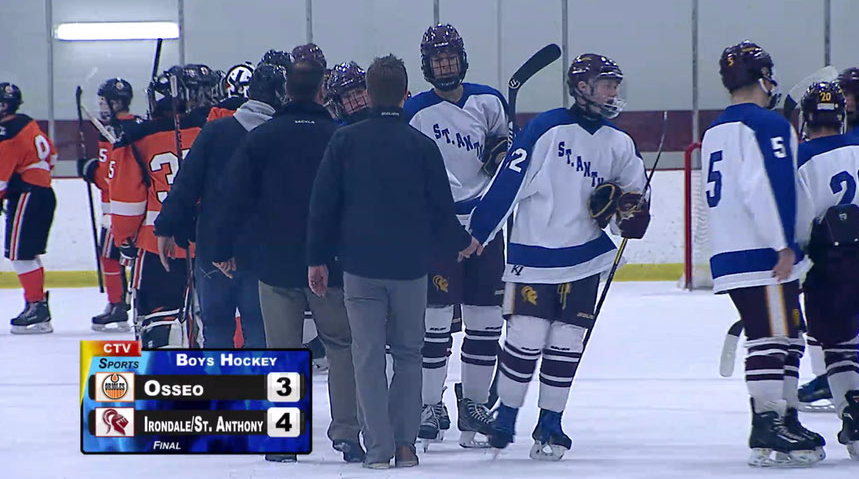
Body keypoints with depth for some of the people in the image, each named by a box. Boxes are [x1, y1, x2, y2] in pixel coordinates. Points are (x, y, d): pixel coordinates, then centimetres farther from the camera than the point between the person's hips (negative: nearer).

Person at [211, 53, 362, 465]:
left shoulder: (260, 138, -3)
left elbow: (235, 195, -3)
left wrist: (224, 249, 6)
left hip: (275, 262, 0)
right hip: (332, 262, 0)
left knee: (282, 349, 8)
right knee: (342, 344, 10)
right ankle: (346, 431, 2)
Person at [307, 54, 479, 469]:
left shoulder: (345, 141, -2)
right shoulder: (421, 145, -3)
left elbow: (323, 203, -1)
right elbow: (440, 206, 1)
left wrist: (318, 259, 7)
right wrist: (460, 243, 20)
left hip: (360, 266, 0)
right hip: (410, 266, 0)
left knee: (369, 356, 3)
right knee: (408, 354, 11)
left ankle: (378, 447, -2)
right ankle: (404, 445, 7)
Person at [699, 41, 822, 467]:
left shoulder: (715, 132, 20)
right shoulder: (767, 124, -10)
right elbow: (768, 186, -21)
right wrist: (784, 243, -22)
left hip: (729, 253, 9)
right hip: (763, 256, -9)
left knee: (787, 339, 15)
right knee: (771, 339, -10)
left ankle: (787, 421, 17)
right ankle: (768, 431, -14)